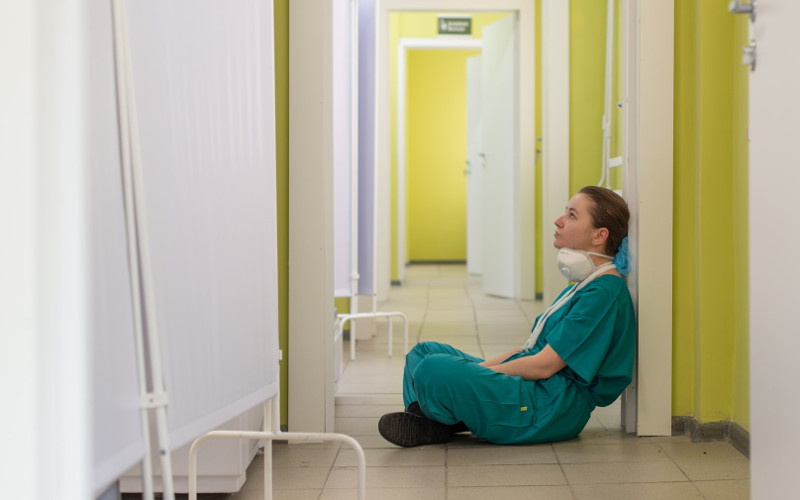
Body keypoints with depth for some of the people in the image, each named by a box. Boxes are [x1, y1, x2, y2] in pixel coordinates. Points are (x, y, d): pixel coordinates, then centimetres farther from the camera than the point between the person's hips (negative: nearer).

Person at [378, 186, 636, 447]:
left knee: (434, 369, -30)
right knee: (425, 351, 13)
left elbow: (544, 365, -20)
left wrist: (480, 372, -12)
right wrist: (480, 367, 7)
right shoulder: (584, 284, 17)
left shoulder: (604, 293, -16)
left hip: (553, 409, -11)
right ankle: (423, 421, -11)